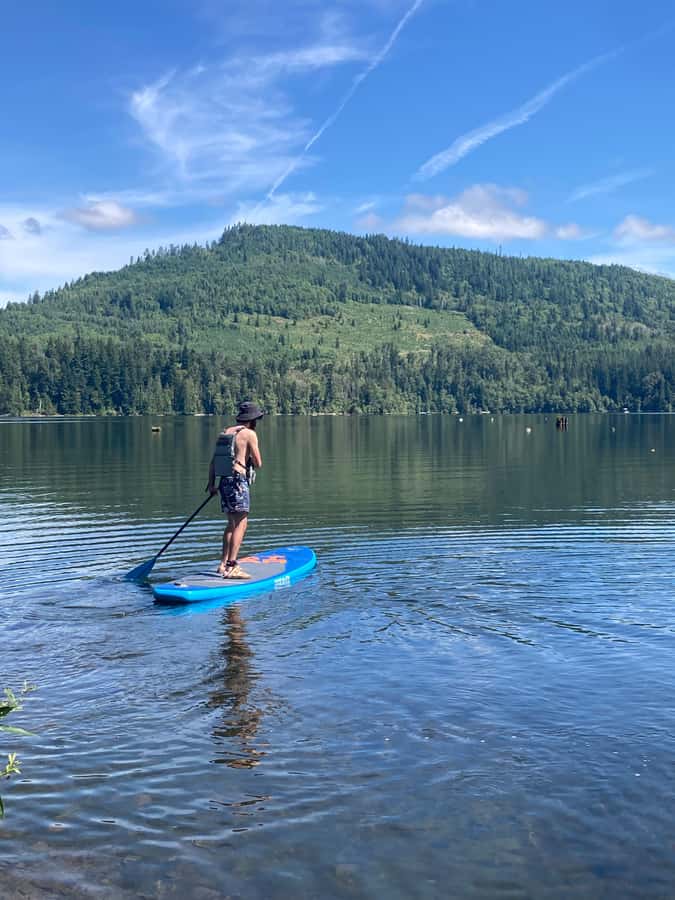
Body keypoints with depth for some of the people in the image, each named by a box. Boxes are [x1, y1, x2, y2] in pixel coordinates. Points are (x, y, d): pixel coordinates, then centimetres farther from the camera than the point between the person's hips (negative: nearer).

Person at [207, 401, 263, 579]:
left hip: (225, 481, 8)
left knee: (232, 524, 17)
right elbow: (258, 463, -7)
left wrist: (211, 484, 16)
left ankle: (224, 564, 20)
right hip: (239, 482, -8)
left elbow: (213, 461, 14)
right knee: (241, 524, -8)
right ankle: (232, 567, -14)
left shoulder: (225, 433, 14)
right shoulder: (249, 434, -7)